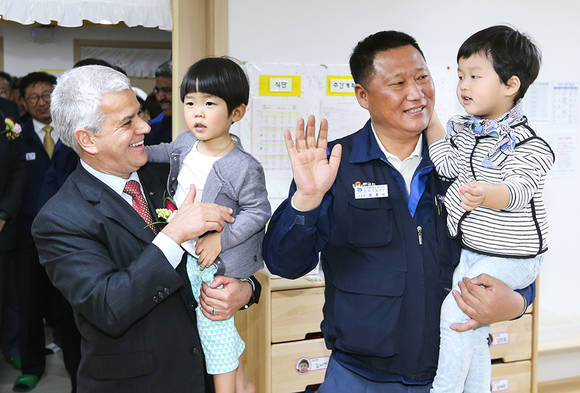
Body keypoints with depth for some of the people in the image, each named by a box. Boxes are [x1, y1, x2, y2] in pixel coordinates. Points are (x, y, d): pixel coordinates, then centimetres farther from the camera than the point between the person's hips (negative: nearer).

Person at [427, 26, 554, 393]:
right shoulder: (464, 129, 3)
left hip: (509, 258, -7)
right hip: (469, 251, 8)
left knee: (455, 311, -16)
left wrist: (486, 195, -53)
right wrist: (431, 118, -9)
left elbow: (518, 189, -32)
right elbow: (448, 164, -7)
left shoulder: (527, 145, -18)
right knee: (473, 326, 17)